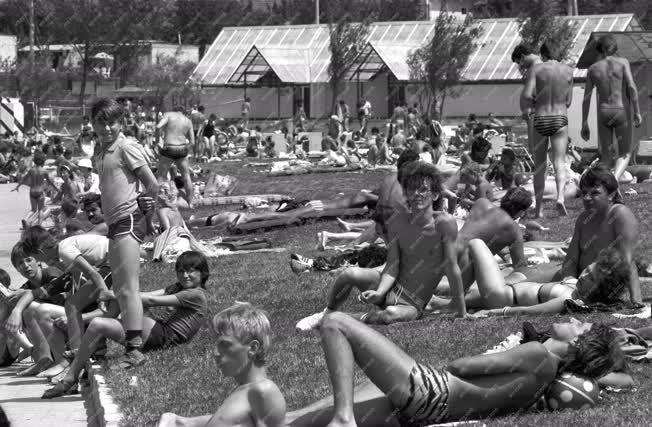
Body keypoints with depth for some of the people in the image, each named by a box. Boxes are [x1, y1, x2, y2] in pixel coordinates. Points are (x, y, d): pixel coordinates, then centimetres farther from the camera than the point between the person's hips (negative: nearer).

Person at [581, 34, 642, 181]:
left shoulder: (593, 69, 7)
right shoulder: (622, 62, 1)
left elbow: (586, 98, 6)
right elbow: (632, 87, -11)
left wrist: (584, 124, 10)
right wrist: (637, 112, -7)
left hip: (603, 113, 2)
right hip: (621, 112, -2)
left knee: (606, 157, 11)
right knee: (625, 154, 7)